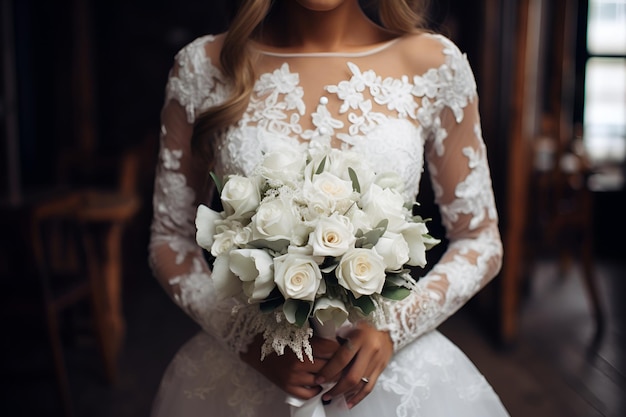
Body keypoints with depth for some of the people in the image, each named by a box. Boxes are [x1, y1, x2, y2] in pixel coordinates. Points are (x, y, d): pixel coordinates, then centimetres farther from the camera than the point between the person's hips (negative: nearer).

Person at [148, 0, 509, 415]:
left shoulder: (435, 64, -7)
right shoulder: (203, 66, -7)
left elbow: (480, 240, -1)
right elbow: (170, 239, 0)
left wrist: (393, 328, -14)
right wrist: (253, 339, -13)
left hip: (391, 367, 1)